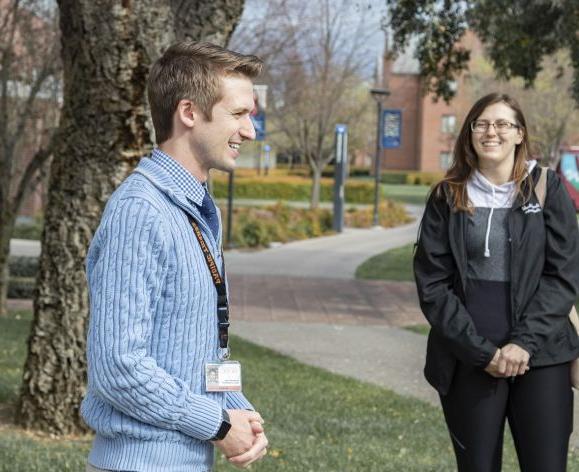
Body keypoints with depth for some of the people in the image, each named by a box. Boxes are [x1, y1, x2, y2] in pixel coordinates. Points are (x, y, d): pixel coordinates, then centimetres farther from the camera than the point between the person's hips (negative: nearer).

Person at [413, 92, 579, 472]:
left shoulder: (547, 188, 4)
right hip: (469, 361, 1)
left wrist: (524, 342, -12)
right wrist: (481, 350, -9)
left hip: (540, 357, 0)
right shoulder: (448, 197, 5)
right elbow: (432, 284, 0)